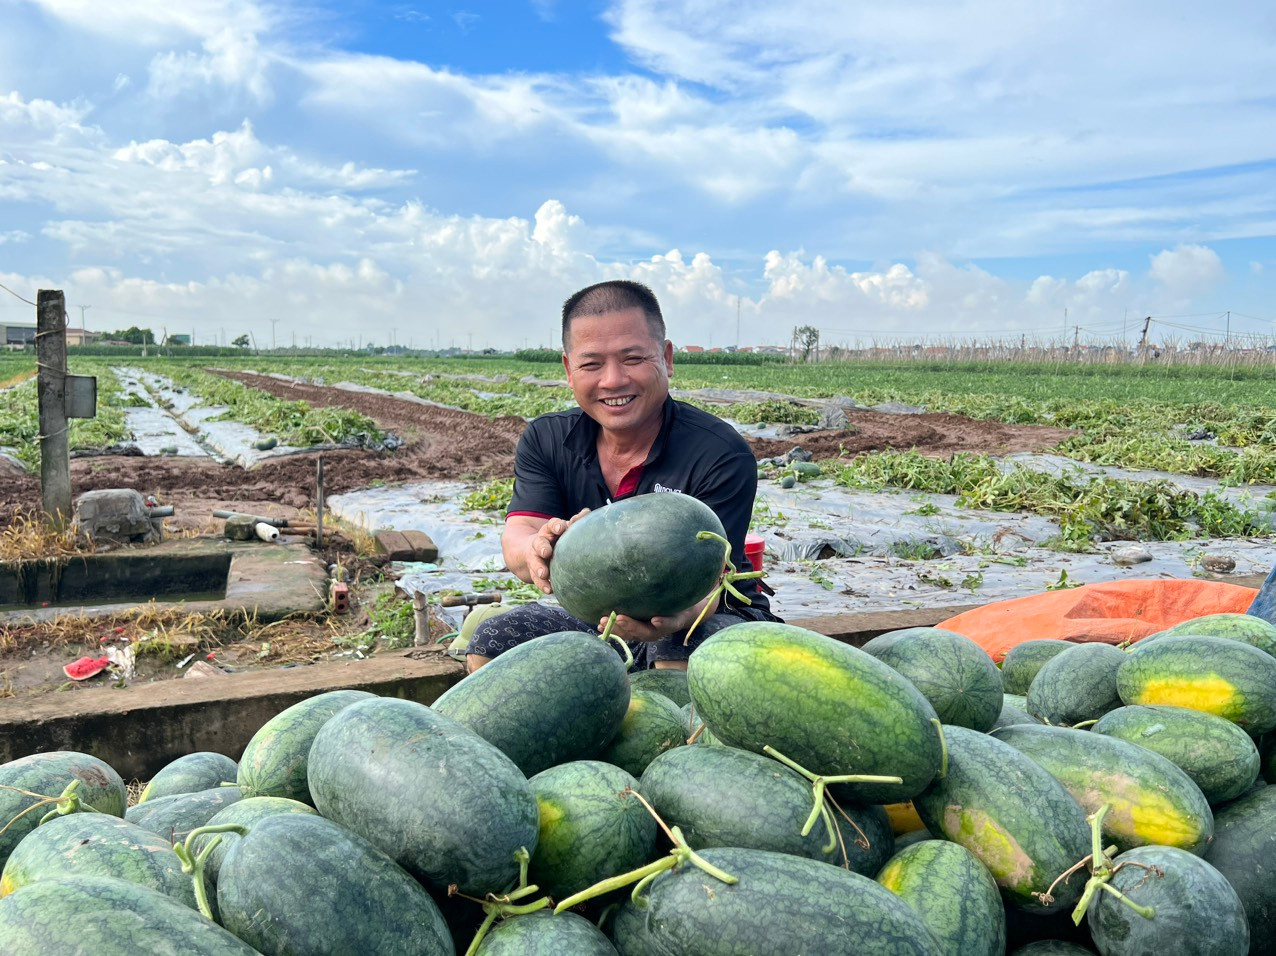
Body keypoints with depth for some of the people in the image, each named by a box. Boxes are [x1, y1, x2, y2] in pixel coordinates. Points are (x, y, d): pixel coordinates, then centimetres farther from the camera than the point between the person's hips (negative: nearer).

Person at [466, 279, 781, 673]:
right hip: (596, 618, 4)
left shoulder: (722, 454, -21)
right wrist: (540, 549, -47)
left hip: (708, 620, -4)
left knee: (680, 653, -37)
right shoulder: (545, 440, -6)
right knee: (492, 642, -16)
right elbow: (517, 535, -21)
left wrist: (672, 619, -54)